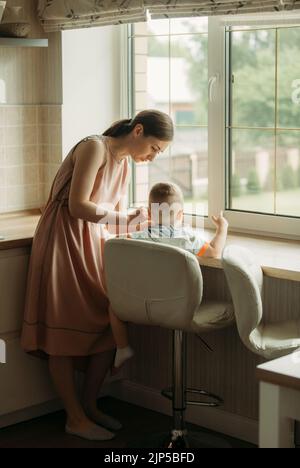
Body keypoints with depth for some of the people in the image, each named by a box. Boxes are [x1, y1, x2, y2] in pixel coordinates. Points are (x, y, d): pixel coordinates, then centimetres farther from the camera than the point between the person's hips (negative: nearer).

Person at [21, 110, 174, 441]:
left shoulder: (124, 163, 11)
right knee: (63, 333, 0)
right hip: (63, 240, -8)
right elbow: (78, 206, -23)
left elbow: (116, 213, 12)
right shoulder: (94, 147, -15)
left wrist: (147, 220, -4)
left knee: (109, 326, 3)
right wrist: (127, 219, -21)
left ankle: (90, 405, 20)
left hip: (92, 243, 8)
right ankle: (75, 418, 10)